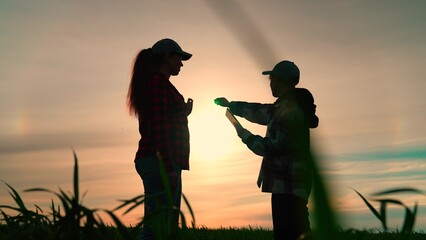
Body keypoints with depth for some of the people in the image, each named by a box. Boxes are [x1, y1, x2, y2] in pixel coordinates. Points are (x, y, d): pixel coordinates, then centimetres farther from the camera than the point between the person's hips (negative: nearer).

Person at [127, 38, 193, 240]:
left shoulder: (153, 83, 24)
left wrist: (182, 114, 20)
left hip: (160, 163, 10)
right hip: (160, 162, -10)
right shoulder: (158, 81, -5)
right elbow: (157, 125, -17)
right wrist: (169, 166, -21)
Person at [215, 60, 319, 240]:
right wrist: (231, 105, 34)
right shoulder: (290, 106, 14)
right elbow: (261, 112, 26)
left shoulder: (288, 111, -17)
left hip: (287, 186, -10)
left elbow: (271, 148, -19)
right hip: (291, 184, 10)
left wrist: (245, 136, -4)